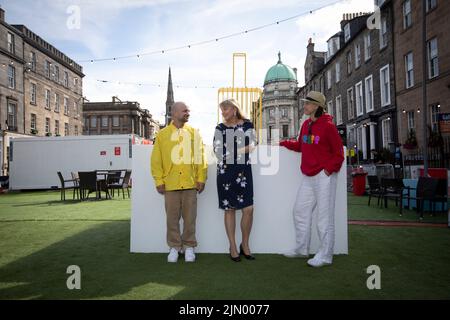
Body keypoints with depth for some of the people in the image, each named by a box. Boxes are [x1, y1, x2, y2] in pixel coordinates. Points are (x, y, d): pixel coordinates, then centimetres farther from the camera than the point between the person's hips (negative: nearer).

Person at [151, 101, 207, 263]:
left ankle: (189, 246, 22)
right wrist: (159, 181, -3)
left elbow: (200, 157, 4)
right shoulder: (162, 134, 3)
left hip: (190, 183, 1)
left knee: (190, 218, 7)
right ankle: (174, 247, 24)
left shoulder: (194, 133, 6)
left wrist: (201, 179, -1)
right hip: (170, 184, 0)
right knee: (172, 218, 9)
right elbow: (156, 160, 2)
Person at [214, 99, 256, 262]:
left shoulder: (247, 124, 6)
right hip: (225, 172, 0)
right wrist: (242, 149, -6)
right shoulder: (220, 128, 5)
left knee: (248, 209, -4)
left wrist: (230, 152, -10)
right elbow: (219, 151, -4)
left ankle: (245, 244, 16)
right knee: (230, 209, 4)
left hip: (244, 171, 0)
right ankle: (233, 247, 17)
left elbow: (251, 146, -5)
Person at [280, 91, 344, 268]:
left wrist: (329, 169, -15)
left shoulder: (328, 126, -11)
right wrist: (284, 143, 12)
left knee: (324, 217, 1)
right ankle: (301, 249, 28)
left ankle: (325, 255, 13)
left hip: (324, 177, -8)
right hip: (307, 177, 8)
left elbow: (338, 153, -9)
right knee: (300, 212, 13)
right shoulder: (306, 124, 10)